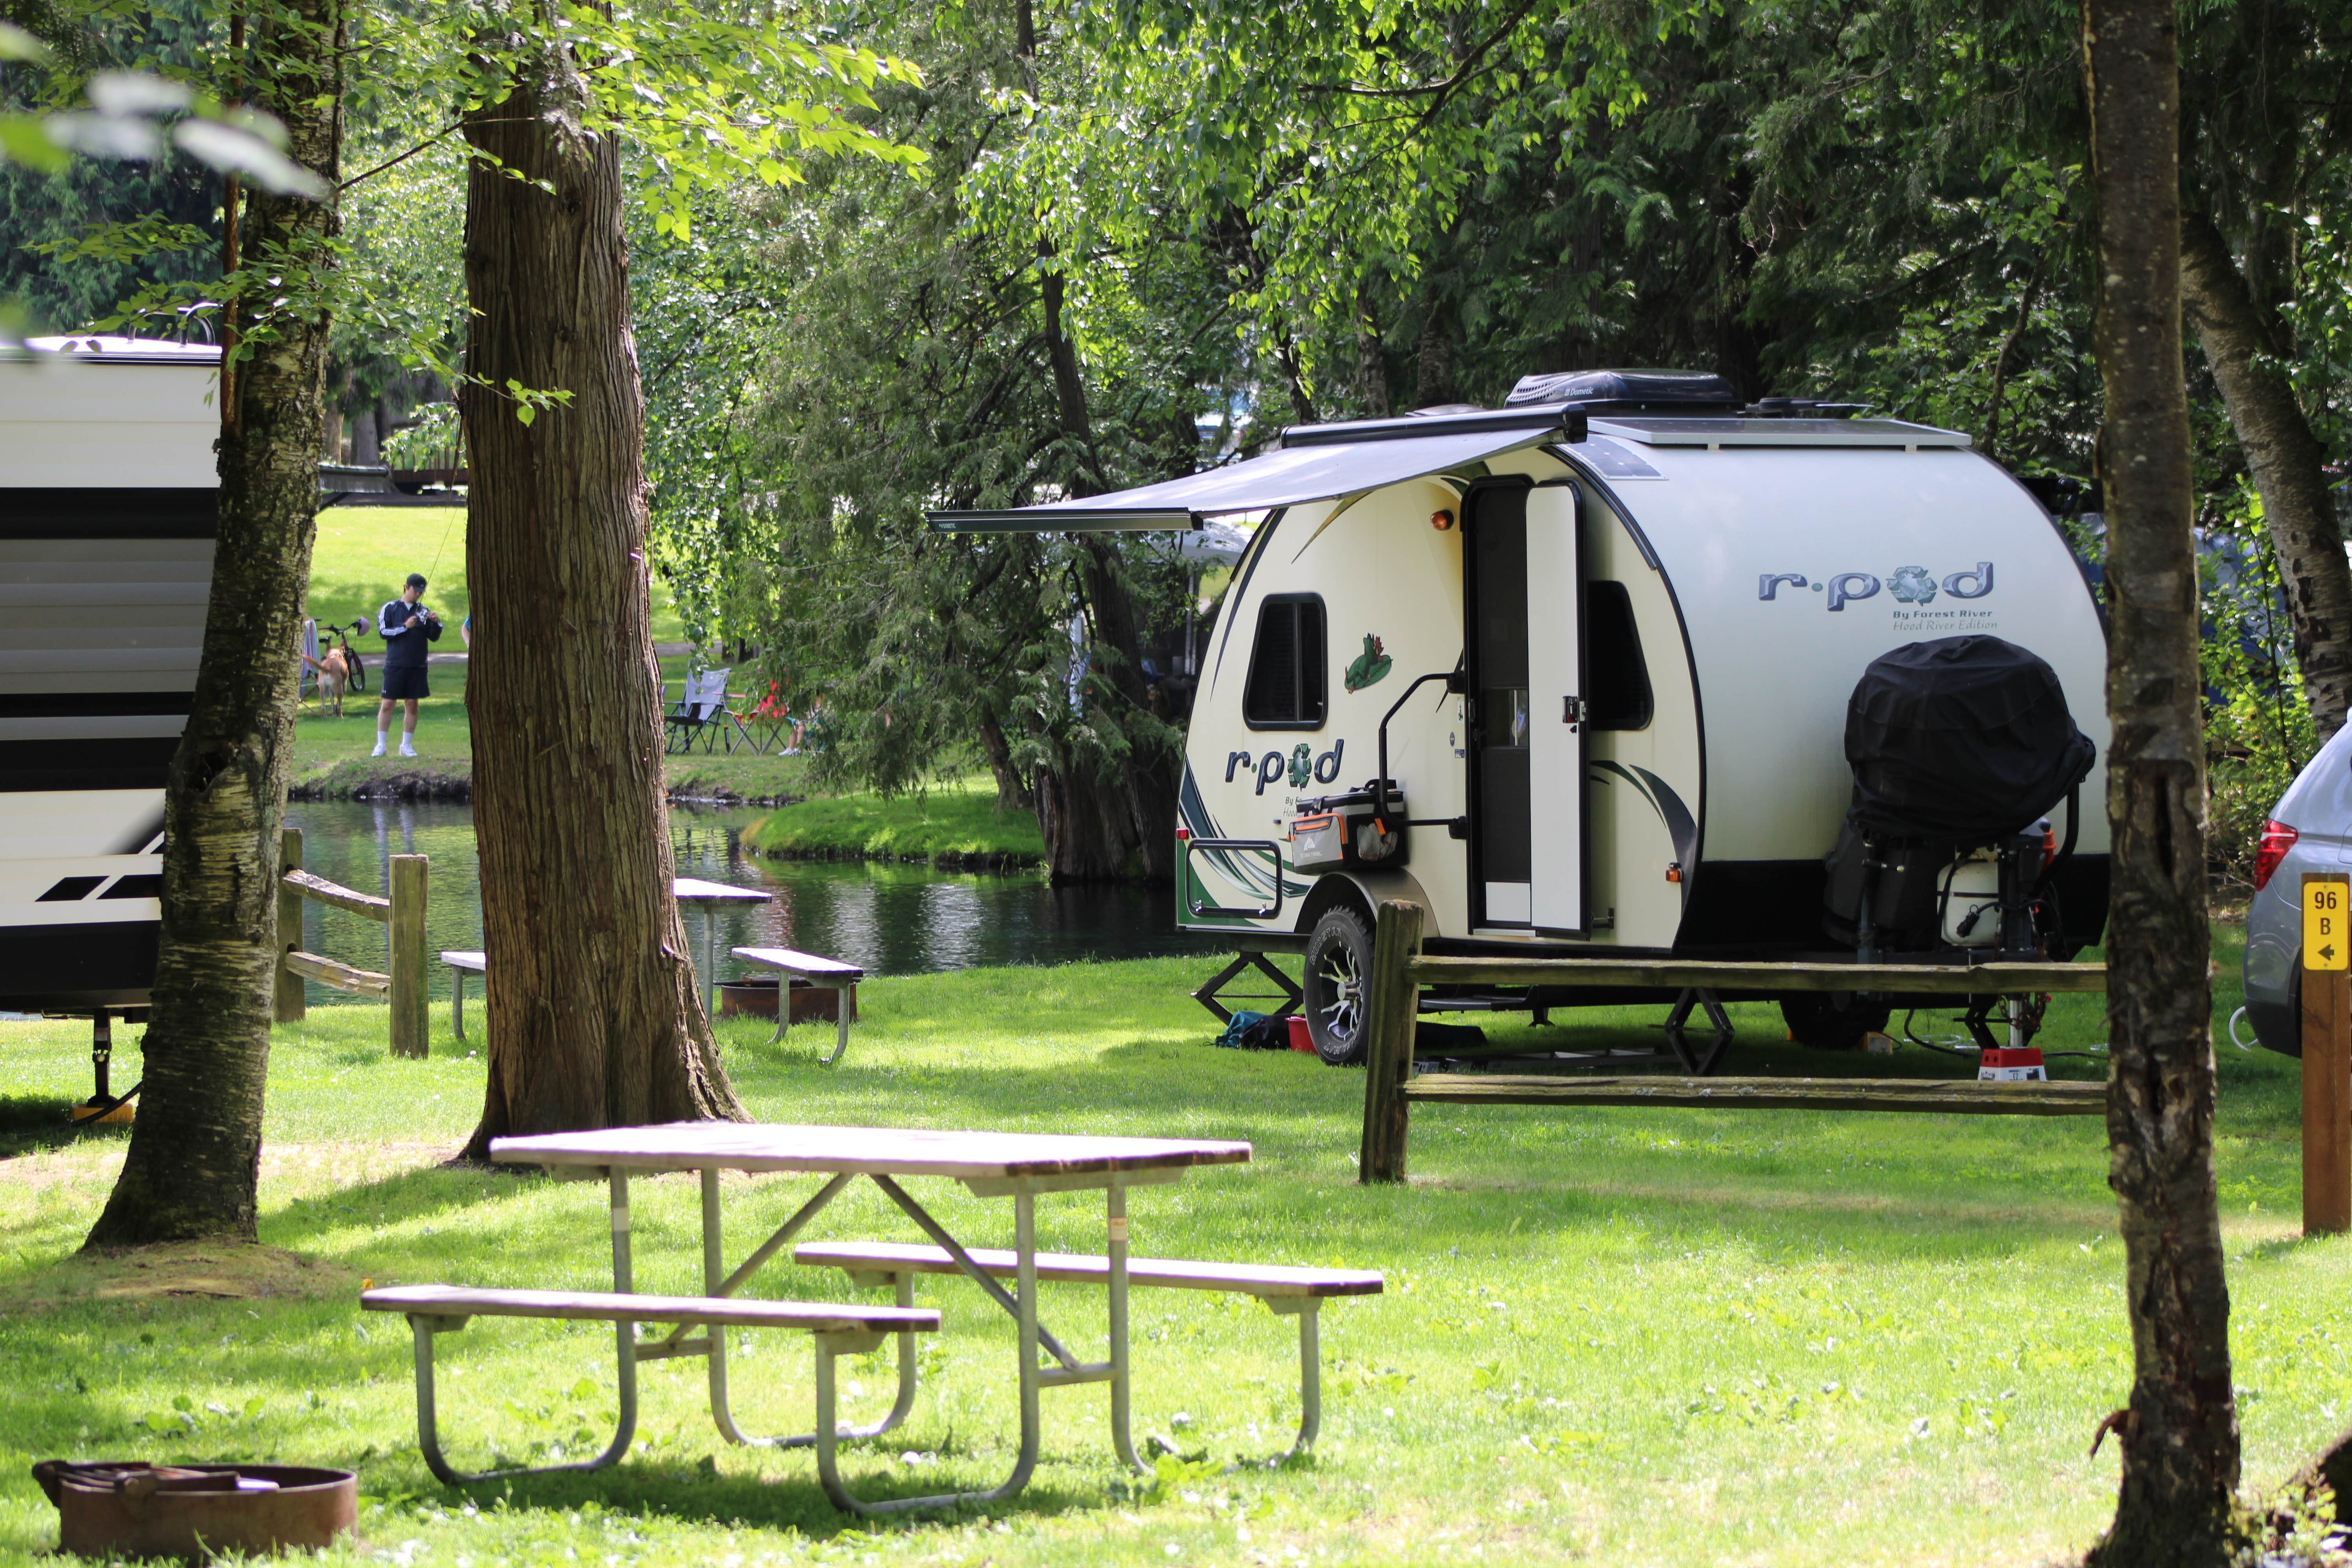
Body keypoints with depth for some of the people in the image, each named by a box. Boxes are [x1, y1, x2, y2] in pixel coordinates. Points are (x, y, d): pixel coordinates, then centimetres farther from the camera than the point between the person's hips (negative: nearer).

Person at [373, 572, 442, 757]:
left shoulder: (423, 611, 12)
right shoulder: (390, 608, 3)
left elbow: (434, 638, 11)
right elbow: (383, 631, -7)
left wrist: (436, 624, -8)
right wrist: (405, 627, -16)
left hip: (417, 666, 3)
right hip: (395, 665, -3)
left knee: (412, 704, 3)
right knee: (387, 704, -4)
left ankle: (406, 745, 12)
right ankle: (380, 745, 3)